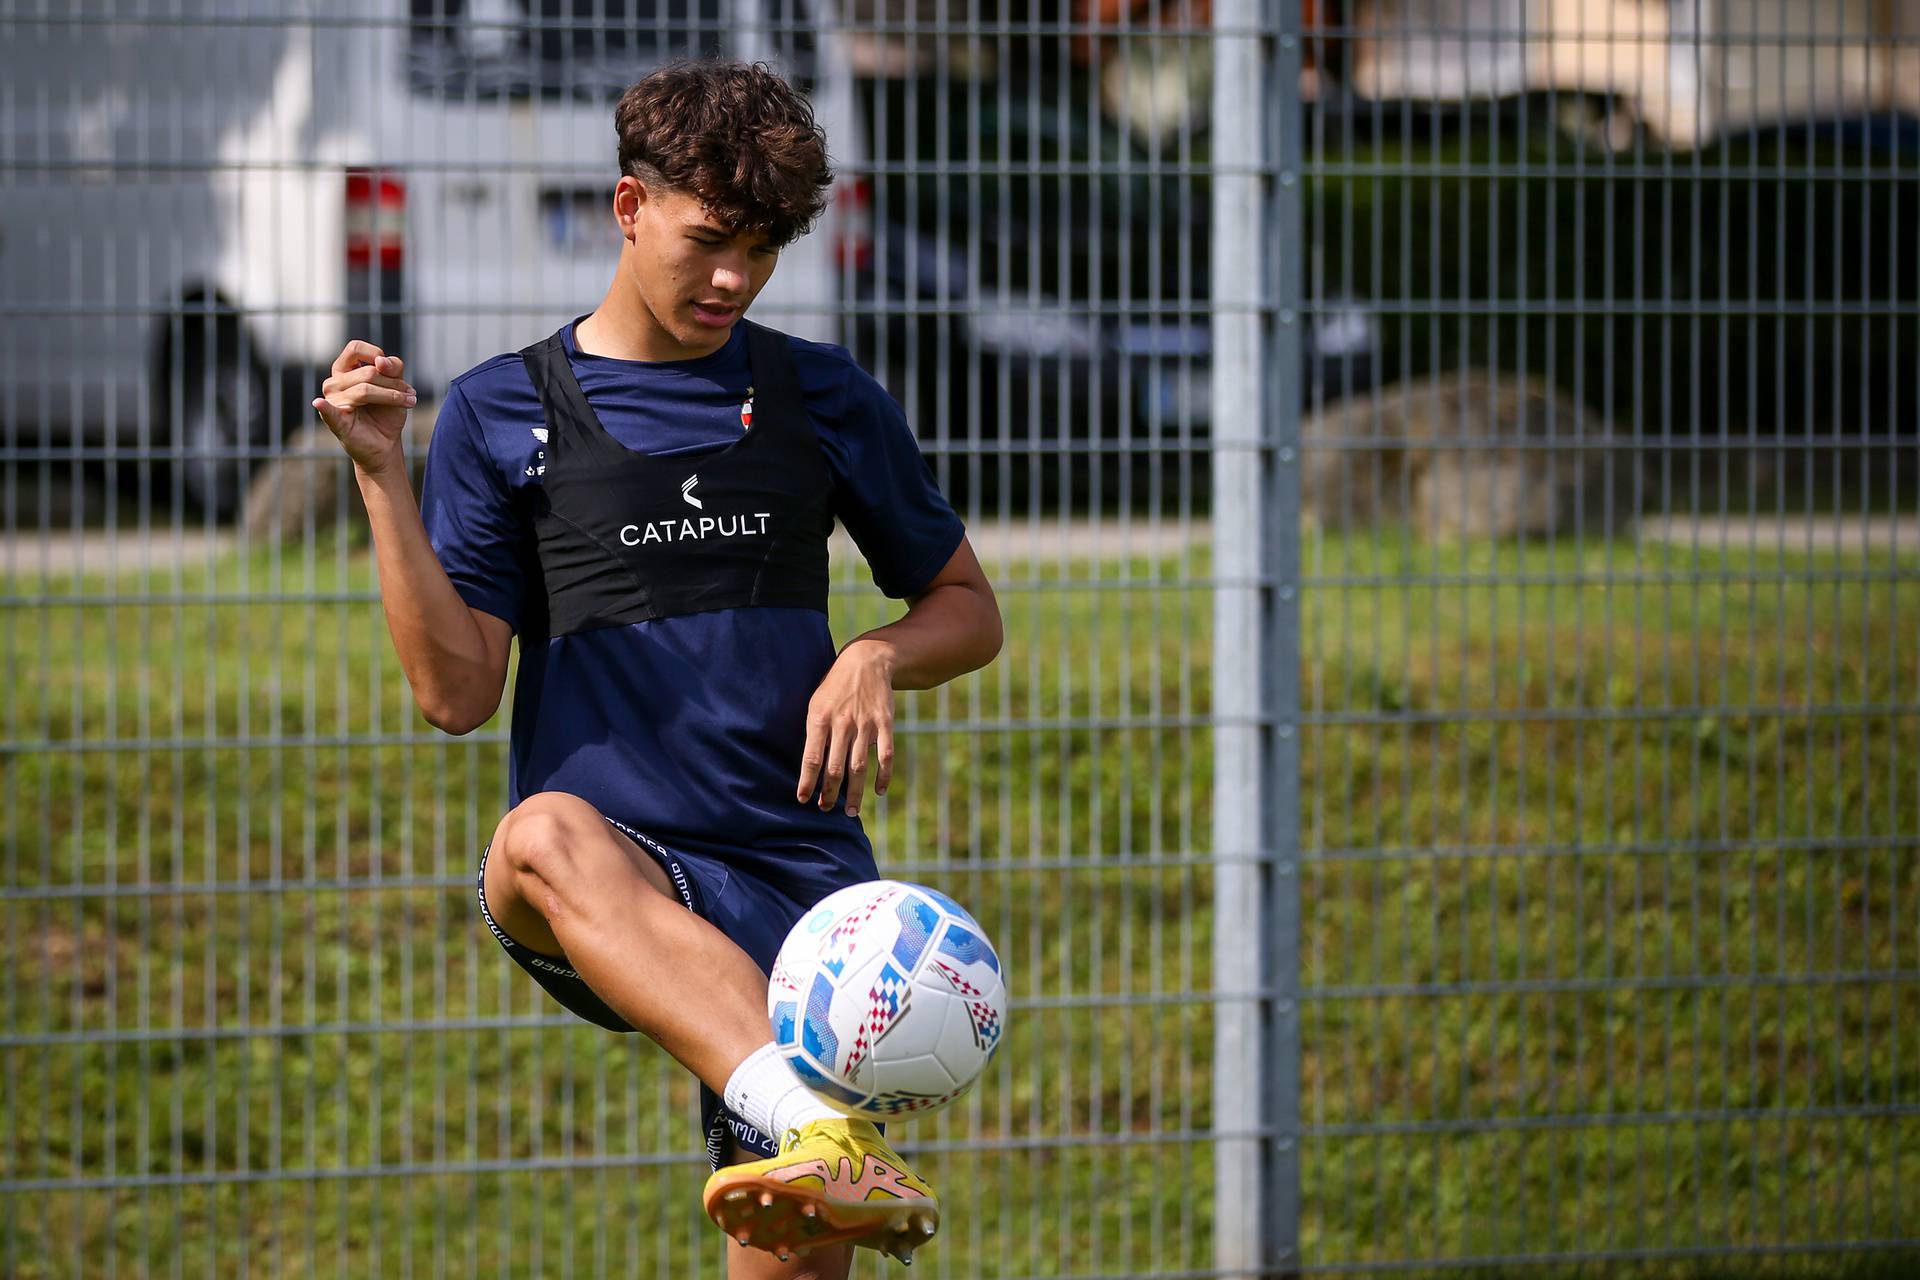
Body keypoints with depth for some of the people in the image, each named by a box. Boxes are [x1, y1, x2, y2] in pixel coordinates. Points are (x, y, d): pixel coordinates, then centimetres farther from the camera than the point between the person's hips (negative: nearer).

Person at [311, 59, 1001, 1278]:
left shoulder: (824, 397, 13)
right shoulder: (504, 413, 8)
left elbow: (969, 610, 21)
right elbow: (456, 691, 3)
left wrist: (875, 659, 0)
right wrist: (385, 474, -6)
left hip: (798, 881, 2)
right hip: (615, 889, -2)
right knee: (546, 836, -40)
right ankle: (823, 1135, -61)